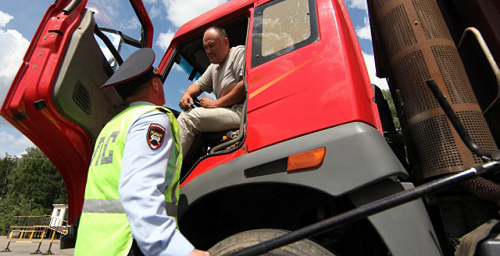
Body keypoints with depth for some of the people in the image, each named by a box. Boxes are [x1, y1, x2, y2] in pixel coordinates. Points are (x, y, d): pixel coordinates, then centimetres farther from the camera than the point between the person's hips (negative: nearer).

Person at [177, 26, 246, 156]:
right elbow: (198, 85, 32)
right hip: (226, 112, 9)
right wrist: (186, 94, 6)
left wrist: (216, 103, -13)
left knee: (187, 117, -16)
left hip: (240, 113, -9)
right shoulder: (213, 67, 24)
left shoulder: (239, 52, -1)